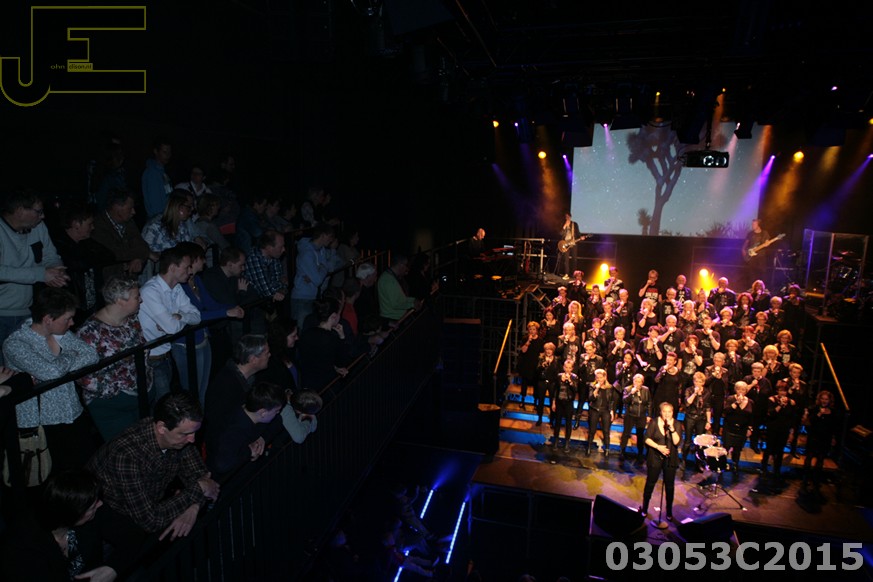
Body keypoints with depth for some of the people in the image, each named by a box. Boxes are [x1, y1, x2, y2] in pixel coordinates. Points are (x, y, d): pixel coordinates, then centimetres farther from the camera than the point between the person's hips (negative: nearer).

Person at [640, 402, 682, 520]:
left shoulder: (677, 424, -3)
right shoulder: (654, 422, -5)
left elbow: (676, 441, -14)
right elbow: (647, 439, -6)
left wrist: (671, 427, -22)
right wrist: (658, 447, -18)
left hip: (670, 459, 1)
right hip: (655, 458, -1)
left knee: (669, 485, 9)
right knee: (650, 483, 10)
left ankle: (669, 512, 24)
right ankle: (644, 508, 24)